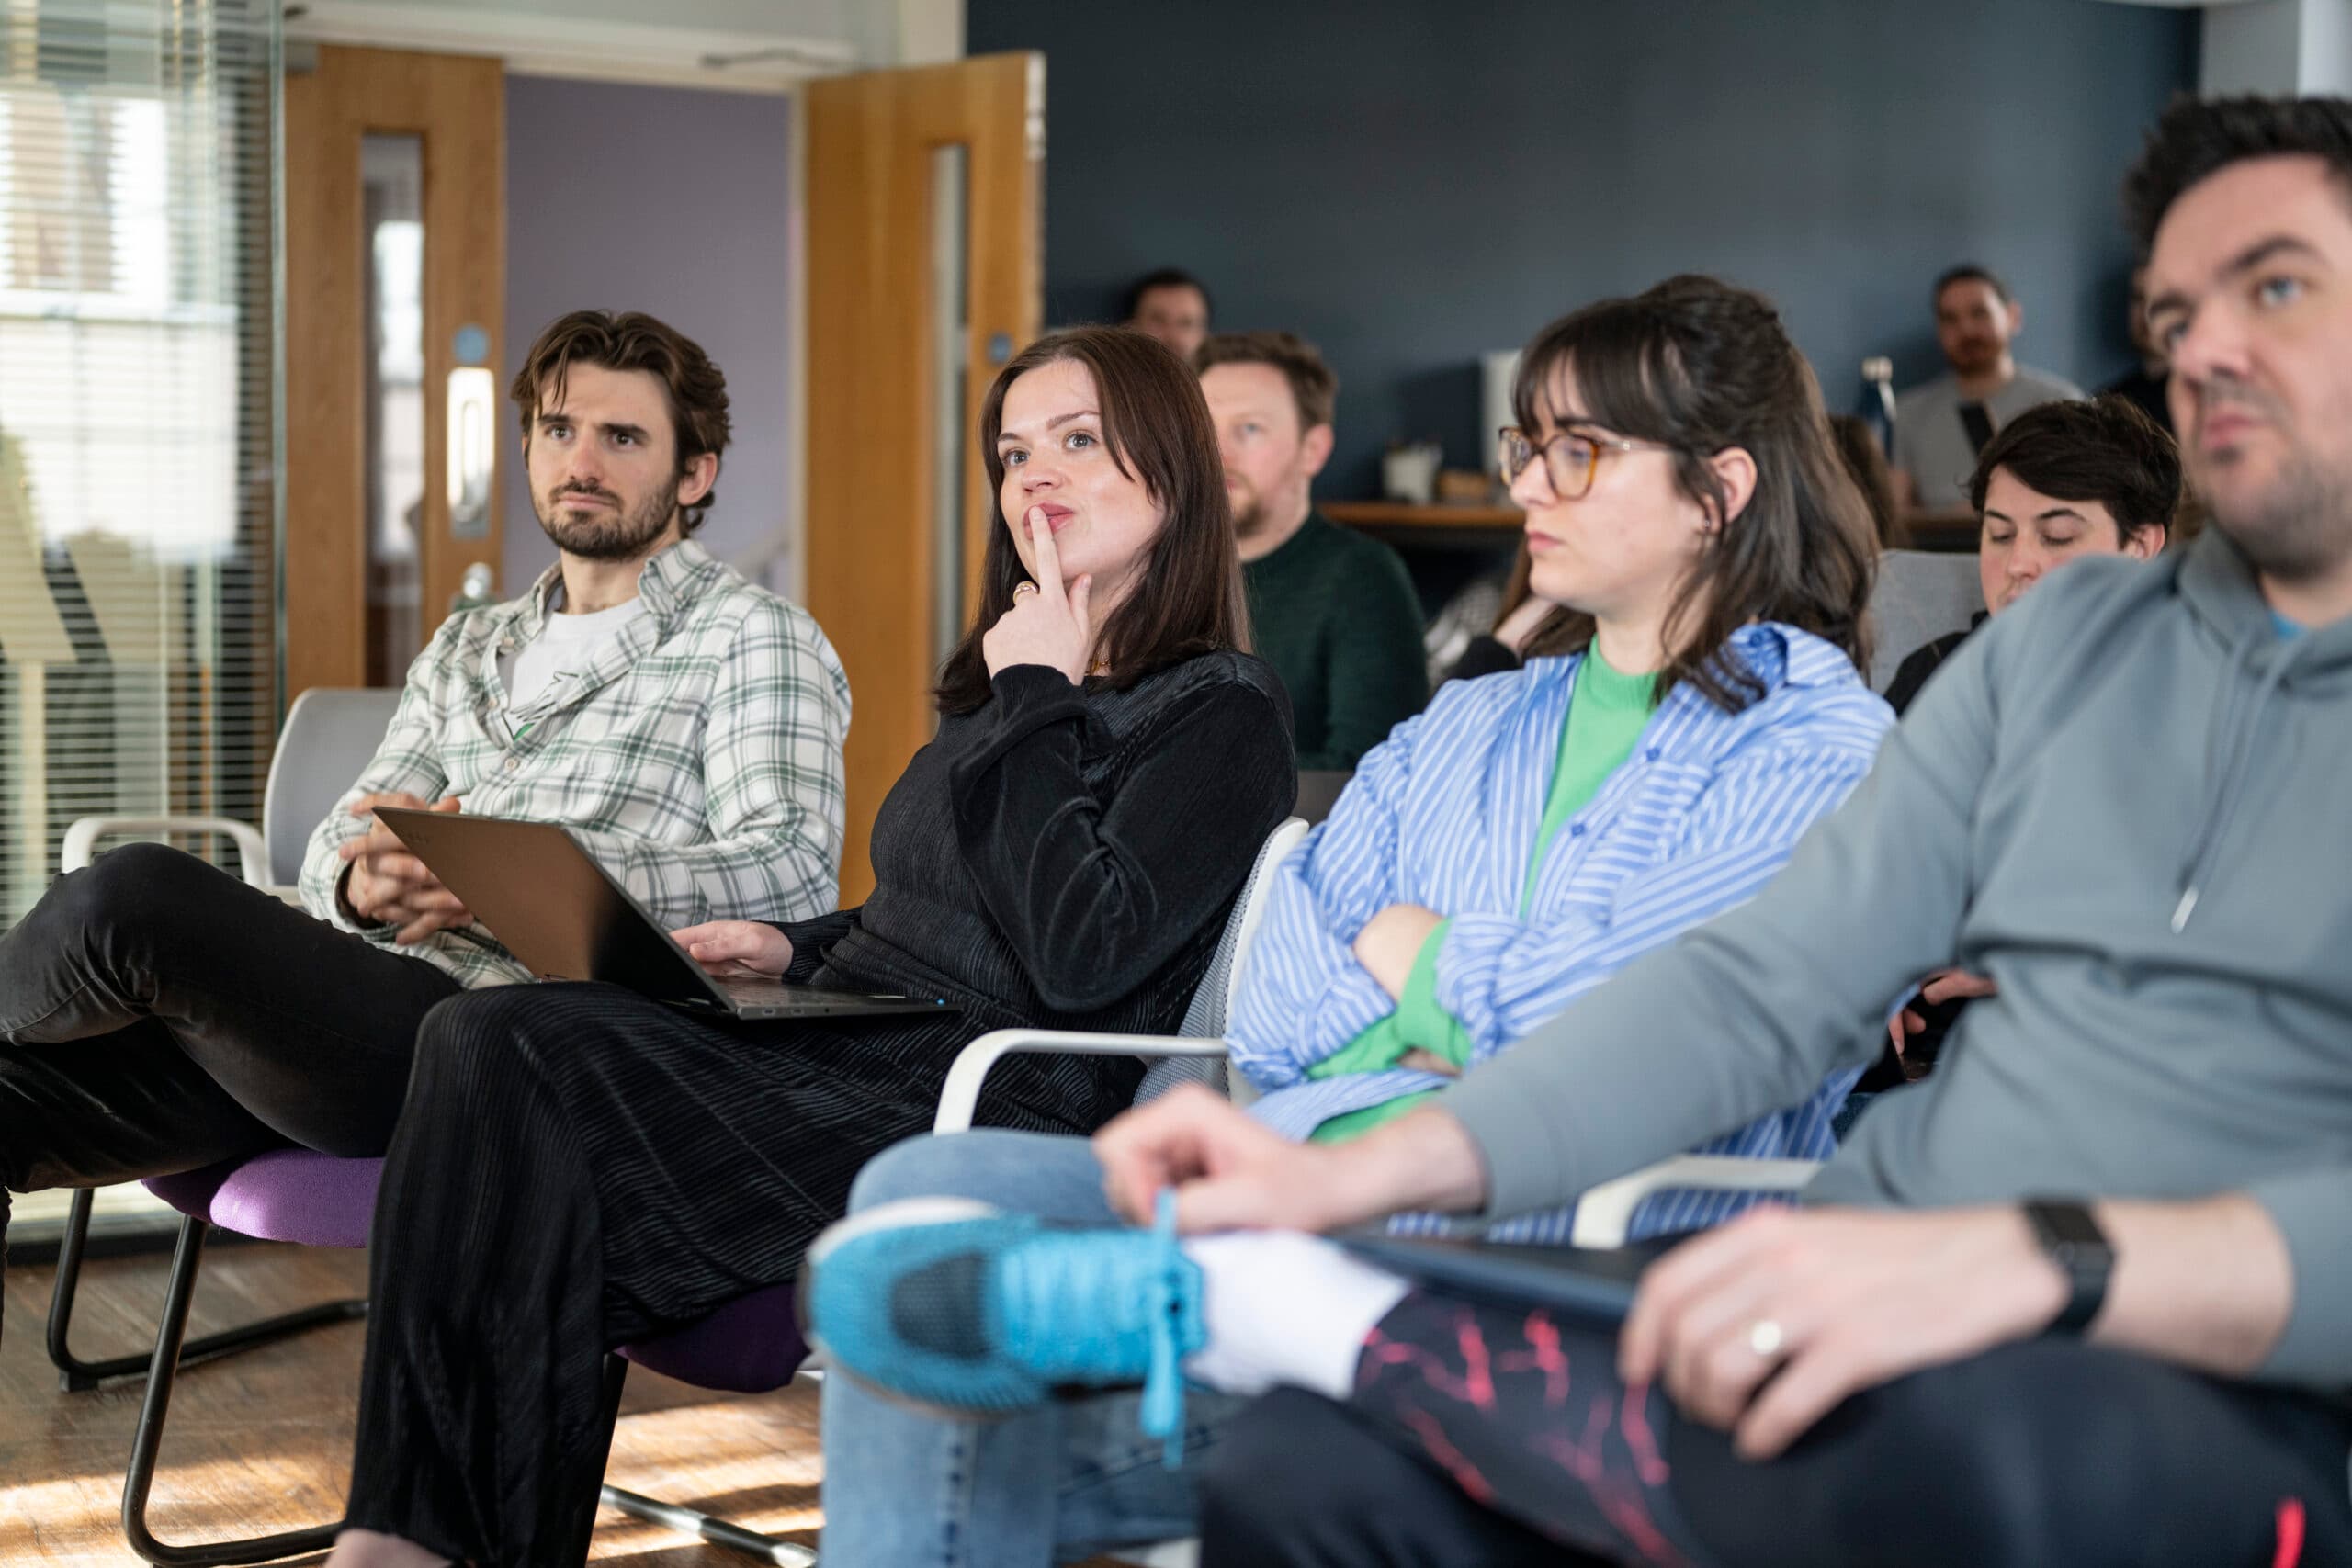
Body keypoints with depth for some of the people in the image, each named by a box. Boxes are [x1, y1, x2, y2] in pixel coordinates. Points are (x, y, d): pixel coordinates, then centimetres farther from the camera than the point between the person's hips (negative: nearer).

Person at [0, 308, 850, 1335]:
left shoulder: (755, 641, 8)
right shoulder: (464, 652, 29)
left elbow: (794, 873, -9)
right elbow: (335, 844, 22)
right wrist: (361, 881, -5)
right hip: (367, 1007, 7)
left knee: (137, 898, -25)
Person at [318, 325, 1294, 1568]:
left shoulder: (1223, 716, -4)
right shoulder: (1009, 683, 23)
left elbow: (1080, 953, -18)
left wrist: (1036, 704, -9)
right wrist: (797, 946, 12)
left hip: (973, 1130, -8)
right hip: (840, 1052, 8)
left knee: (528, 1085, -23)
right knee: (490, 1036, -17)